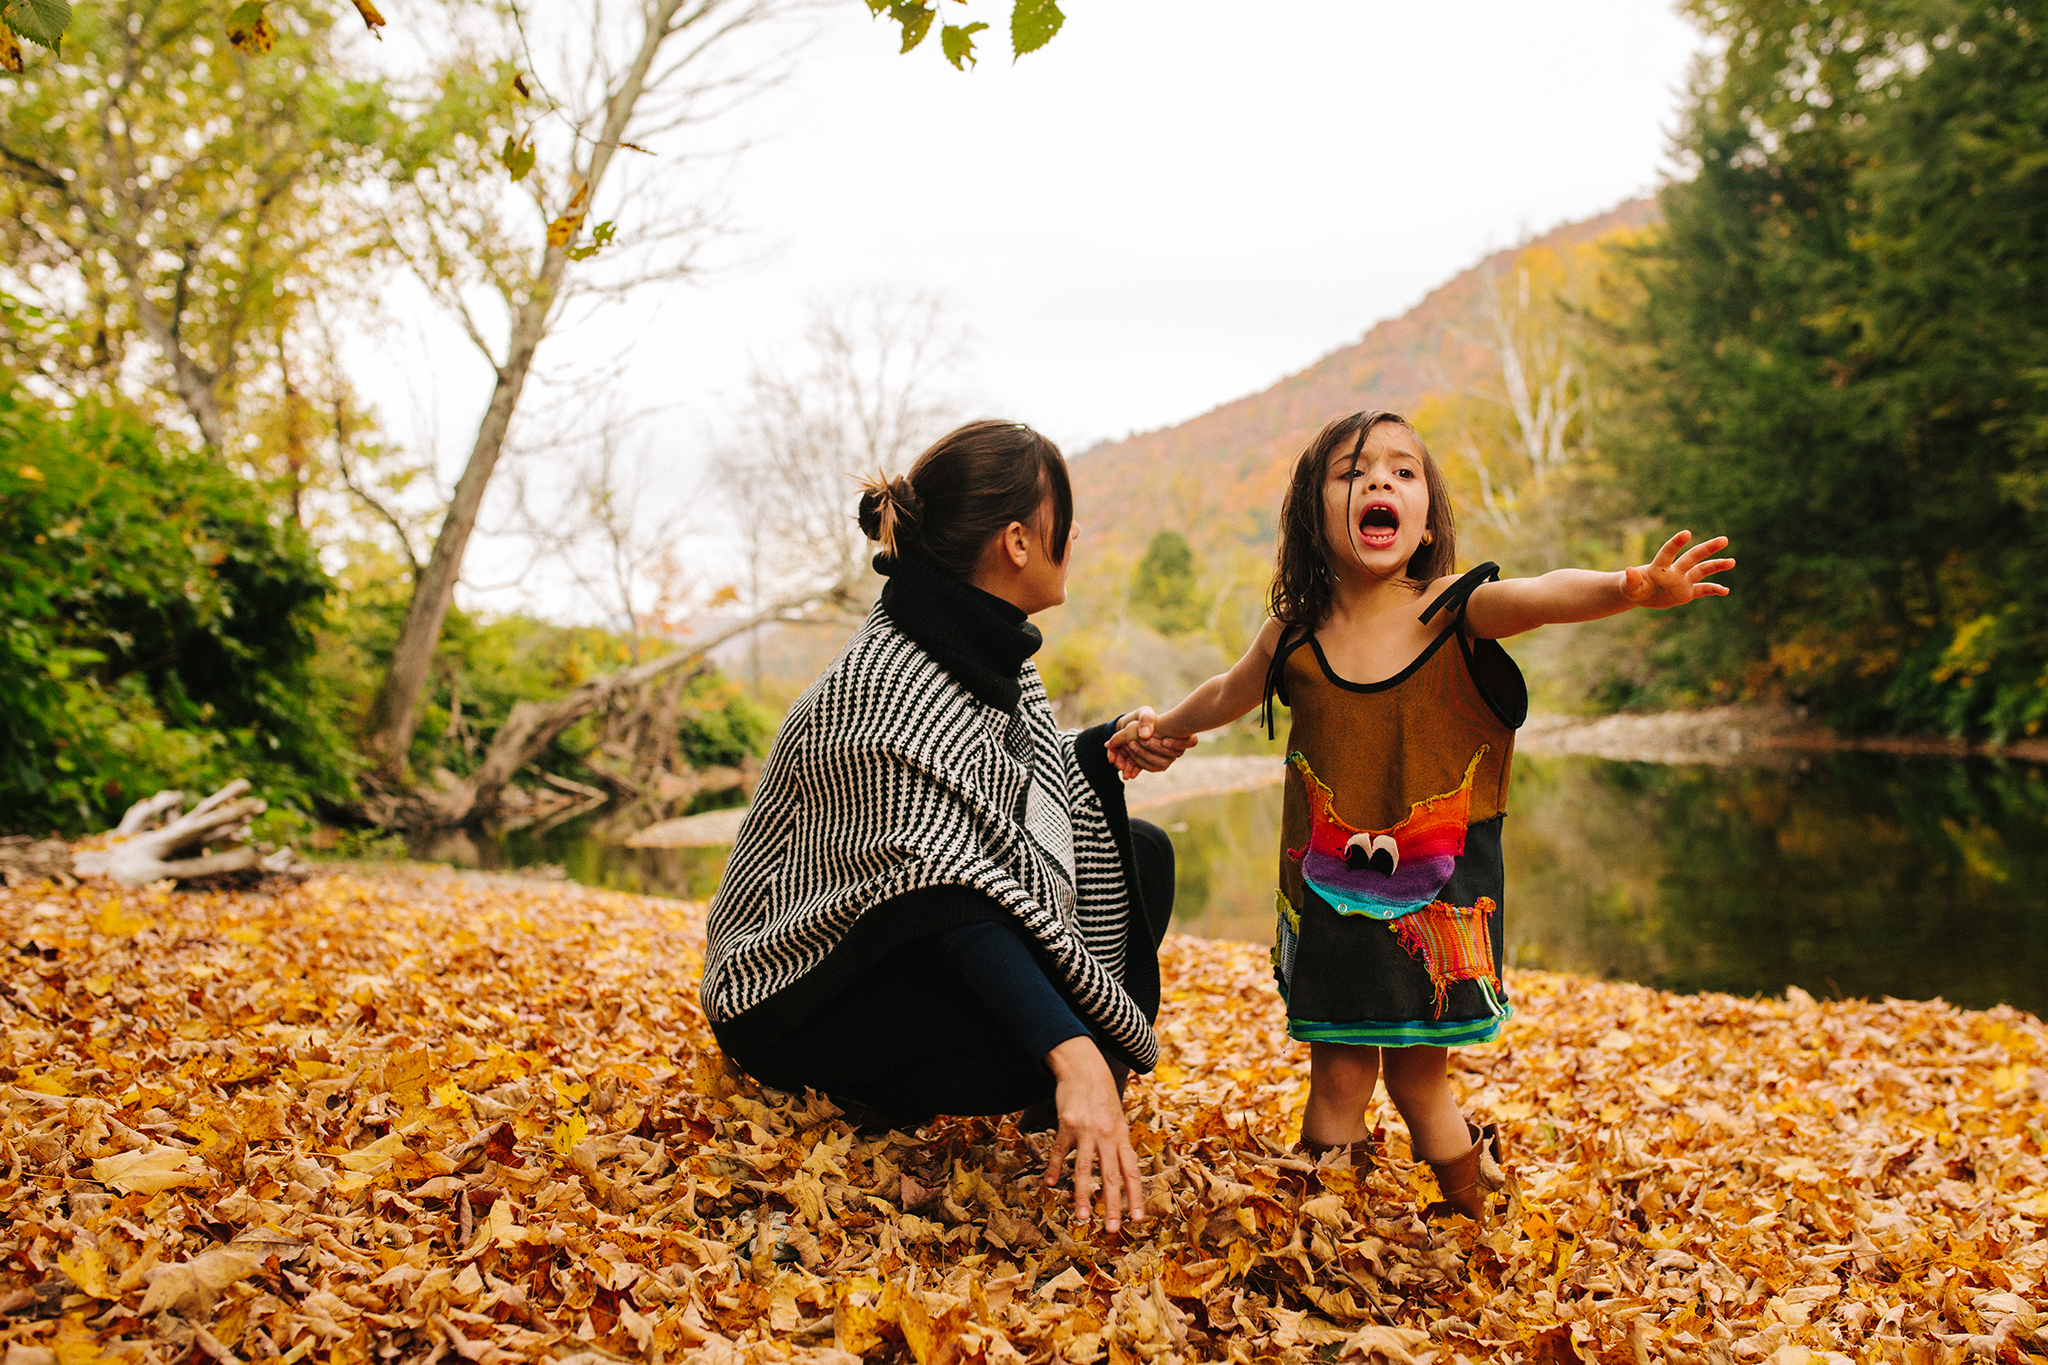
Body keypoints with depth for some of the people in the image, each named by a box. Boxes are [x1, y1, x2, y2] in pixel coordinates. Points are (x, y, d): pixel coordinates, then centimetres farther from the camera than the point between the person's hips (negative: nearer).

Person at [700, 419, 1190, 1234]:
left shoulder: (986, 654, 1)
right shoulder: (887, 690, -27)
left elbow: (1031, 781, 16)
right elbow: (954, 898, -37)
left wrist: (1113, 745, -4)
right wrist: (1071, 1055, -46)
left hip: (905, 949, 10)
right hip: (799, 999, -10)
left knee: (1139, 855, 3)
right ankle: (877, 1099, -8)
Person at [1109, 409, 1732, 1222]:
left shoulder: (1456, 611, -12)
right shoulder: (1295, 634, -5)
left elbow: (1543, 596, -33)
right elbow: (1232, 694, 16)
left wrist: (1630, 586, -53)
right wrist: (1163, 731, 32)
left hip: (1436, 895, -1)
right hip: (1329, 895, 2)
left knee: (1417, 1074, 9)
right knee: (1339, 1076, 7)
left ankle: (1466, 1210, 34)